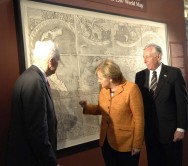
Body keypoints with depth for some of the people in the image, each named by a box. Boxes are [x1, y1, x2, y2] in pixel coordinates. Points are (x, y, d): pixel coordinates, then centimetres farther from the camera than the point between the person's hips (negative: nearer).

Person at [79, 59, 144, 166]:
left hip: (126, 144, -5)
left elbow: (139, 119, -13)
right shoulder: (104, 89, 3)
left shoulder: (131, 89, -16)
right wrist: (87, 107, -1)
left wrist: (137, 144, -11)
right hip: (106, 142, 6)